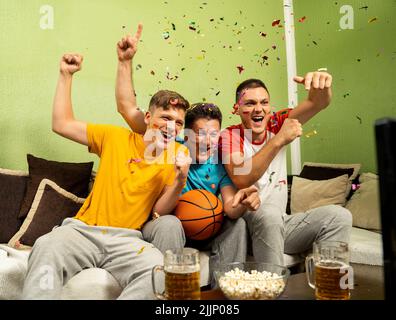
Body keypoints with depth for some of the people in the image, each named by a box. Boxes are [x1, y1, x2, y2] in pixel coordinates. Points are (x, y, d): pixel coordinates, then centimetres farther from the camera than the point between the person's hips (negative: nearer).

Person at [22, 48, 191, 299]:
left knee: (157, 266, -32)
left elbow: (160, 209, 0)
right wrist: (66, 75, 13)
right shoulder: (115, 137, 10)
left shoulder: (179, 154, 6)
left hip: (128, 238, 0)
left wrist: (180, 181, -19)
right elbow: (62, 124, 13)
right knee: (47, 248, -32)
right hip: (84, 229, 1)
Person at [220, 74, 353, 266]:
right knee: (269, 213, -36)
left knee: (339, 215, -13)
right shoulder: (229, 136, -10)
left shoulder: (276, 124, 3)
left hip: (280, 224, 5)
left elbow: (318, 103, -9)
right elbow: (241, 180, -28)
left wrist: (322, 84, -32)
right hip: (246, 220, -4)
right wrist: (278, 141, -34)